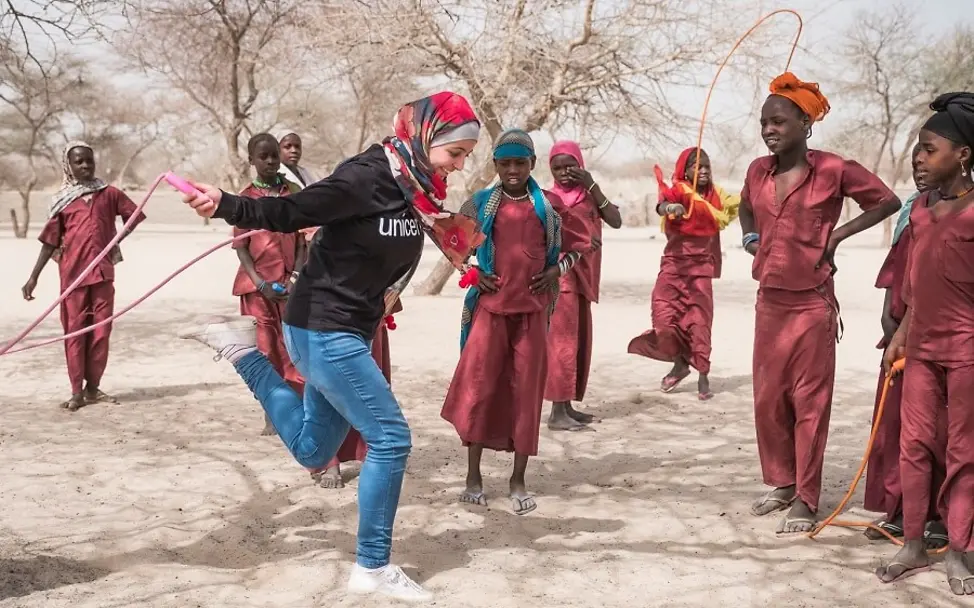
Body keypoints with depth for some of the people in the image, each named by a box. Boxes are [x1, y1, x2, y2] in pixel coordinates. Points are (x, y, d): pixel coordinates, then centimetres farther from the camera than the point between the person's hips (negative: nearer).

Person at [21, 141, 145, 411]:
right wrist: (34, 277, 0)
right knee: (75, 331, 1)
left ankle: (93, 387, 15)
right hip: (72, 274, -1)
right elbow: (50, 241, 4)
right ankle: (77, 391, 6)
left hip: (103, 272, 1)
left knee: (101, 331, 4)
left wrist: (115, 242, 2)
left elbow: (134, 215, 14)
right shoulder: (62, 200, 3)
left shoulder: (109, 193, 5)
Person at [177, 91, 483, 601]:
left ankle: (242, 349, 28)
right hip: (322, 329, -9)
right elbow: (289, 213, -22)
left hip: (345, 331, 9)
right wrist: (225, 205, -35)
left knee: (312, 452, 20)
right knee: (390, 438, -7)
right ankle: (372, 569, 7)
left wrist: (450, 235, 7)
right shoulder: (367, 177, -21)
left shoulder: (415, 189, 6)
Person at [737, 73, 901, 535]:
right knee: (768, 399, 11)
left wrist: (839, 234, -8)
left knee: (809, 402, 2)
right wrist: (751, 237, 7)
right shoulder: (758, 171, 5)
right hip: (768, 301, 5)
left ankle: (805, 499, 11)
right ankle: (780, 482, 28)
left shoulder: (833, 170, -10)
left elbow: (888, 201, 0)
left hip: (811, 303, -5)